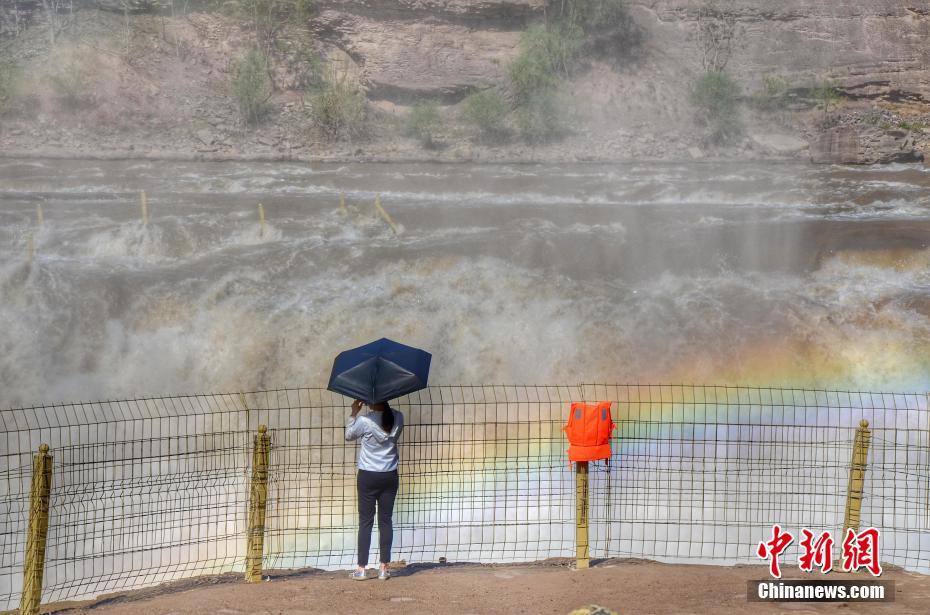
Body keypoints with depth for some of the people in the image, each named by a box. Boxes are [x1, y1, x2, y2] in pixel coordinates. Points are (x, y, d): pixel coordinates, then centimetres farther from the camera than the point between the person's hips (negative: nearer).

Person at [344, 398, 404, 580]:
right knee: (386, 521, 8)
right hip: (390, 476, 3)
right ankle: (384, 568, 9)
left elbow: (349, 436, 3)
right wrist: (385, 406, 13)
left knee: (365, 522, 3)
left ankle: (361, 569, 3)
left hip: (368, 477, -3)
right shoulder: (397, 418, -6)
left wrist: (354, 413, 11)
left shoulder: (364, 421, -16)